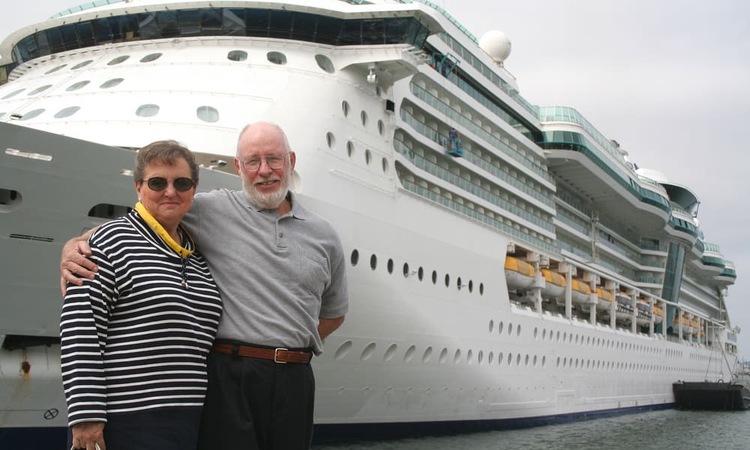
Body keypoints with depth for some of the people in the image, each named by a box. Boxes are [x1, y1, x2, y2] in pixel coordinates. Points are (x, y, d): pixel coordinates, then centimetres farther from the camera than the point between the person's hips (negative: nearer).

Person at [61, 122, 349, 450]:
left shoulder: (324, 236, 12)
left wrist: (295, 347, 10)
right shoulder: (212, 210, 1)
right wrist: (74, 246, -15)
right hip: (230, 377, -3)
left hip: (294, 382, 4)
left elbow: (334, 312, 24)